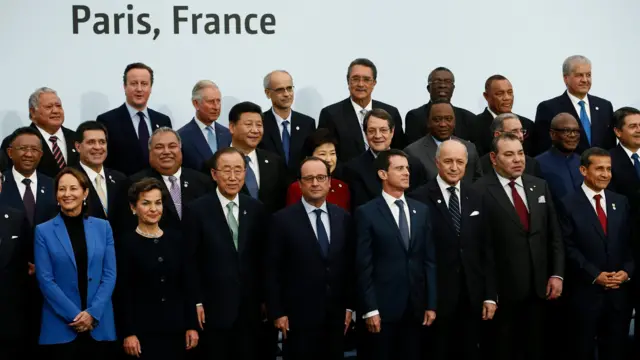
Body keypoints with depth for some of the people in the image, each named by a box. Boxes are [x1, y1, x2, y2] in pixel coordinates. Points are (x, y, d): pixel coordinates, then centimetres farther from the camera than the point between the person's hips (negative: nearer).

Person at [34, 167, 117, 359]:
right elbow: (45, 280, -5)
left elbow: (110, 274, 3)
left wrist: (93, 312, -9)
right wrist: (74, 315, -11)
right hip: (61, 326, -2)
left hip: (99, 325, 2)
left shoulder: (103, 227, 6)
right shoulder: (43, 231, 1)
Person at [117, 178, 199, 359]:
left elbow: (187, 285, 8)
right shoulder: (126, 243, -3)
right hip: (142, 330, -3)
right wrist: (128, 333, -11)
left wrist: (192, 325, 3)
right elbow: (123, 292, -6)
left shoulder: (176, 238, 7)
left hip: (175, 327, 3)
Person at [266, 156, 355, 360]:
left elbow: (350, 265, 11)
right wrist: (277, 313, -8)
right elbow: (272, 271, -5)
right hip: (298, 316, -4)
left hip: (336, 315, 4)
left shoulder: (343, 218, 6)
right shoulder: (283, 219, -6)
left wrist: (349, 306, 8)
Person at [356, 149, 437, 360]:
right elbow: (364, 266, -7)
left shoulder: (421, 210, 10)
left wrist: (431, 304, 4)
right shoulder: (367, 213, -4)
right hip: (383, 307, -4)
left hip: (415, 307, 4)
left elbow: (429, 260, 9)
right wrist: (370, 309, -12)